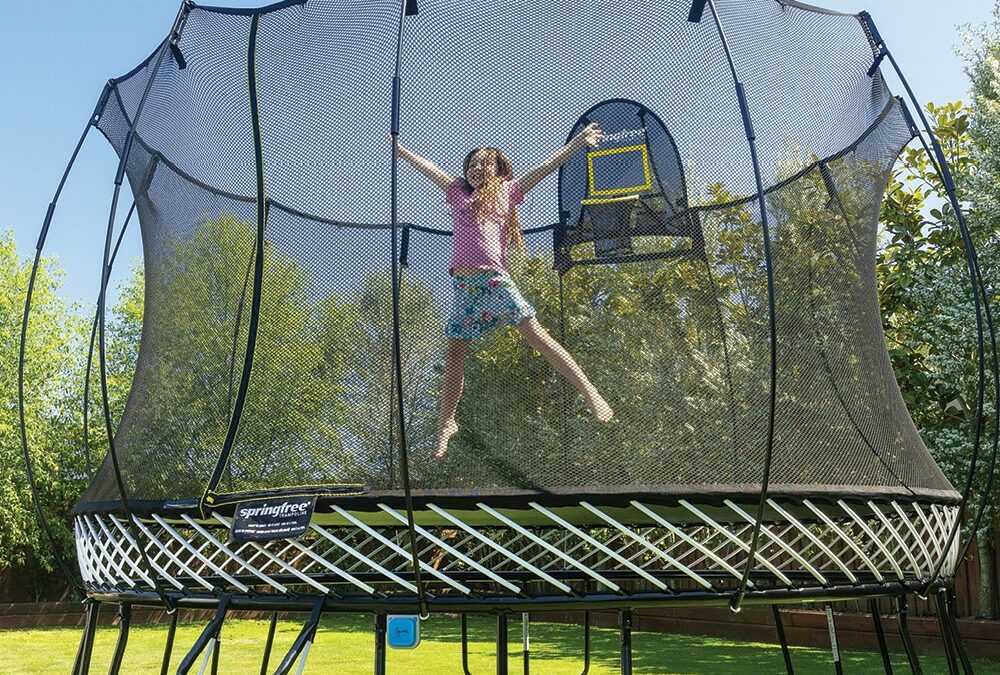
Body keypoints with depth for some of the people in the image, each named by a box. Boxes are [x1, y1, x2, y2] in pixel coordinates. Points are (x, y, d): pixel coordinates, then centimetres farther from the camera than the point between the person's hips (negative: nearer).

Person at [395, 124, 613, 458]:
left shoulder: (507, 190, 13)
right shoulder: (457, 190, 19)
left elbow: (546, 166, 11)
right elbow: (426, 166, 23)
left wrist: (578, 142, 10)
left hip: (496, 279, -3)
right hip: (463, 283, 3)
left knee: (536, 335, -11)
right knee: (454, 354, 6)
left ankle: (591, 393, -9)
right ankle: (446, 424, 19)